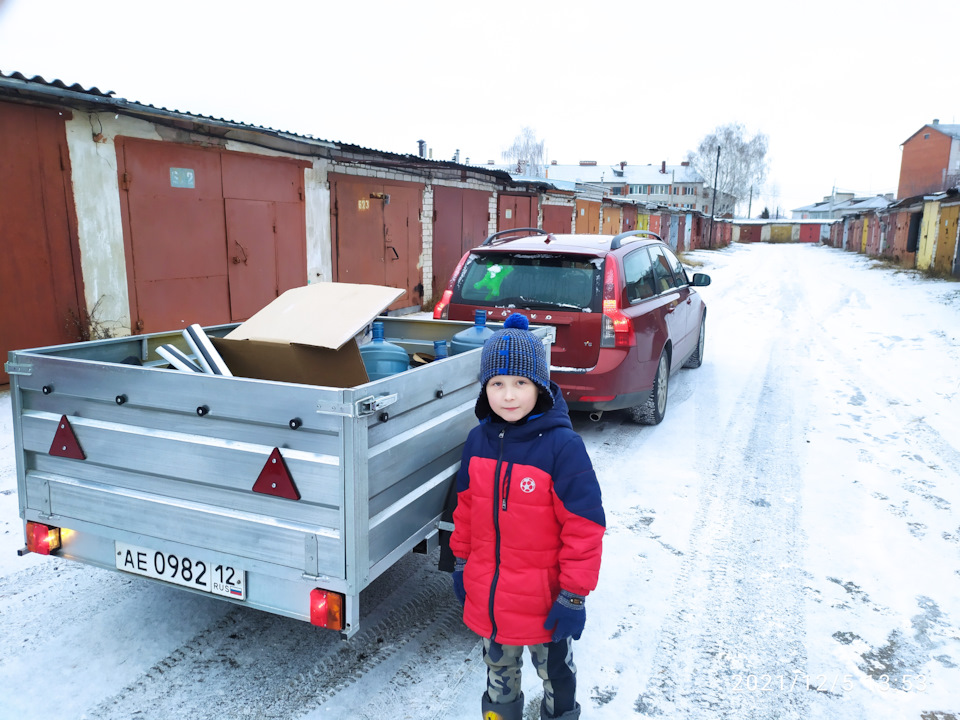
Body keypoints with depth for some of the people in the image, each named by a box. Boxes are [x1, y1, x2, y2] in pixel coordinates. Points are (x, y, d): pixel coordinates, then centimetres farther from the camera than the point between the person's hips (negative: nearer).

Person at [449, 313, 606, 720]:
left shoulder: (561, 445, -22)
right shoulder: (479, 441, -6)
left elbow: (584, 525, -19)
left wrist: (574, 595, -15)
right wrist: (461, 562, 13)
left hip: (544, 602, -4)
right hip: (485, 595, 4)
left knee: (554, 672, 22)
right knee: (498, 672, 27)